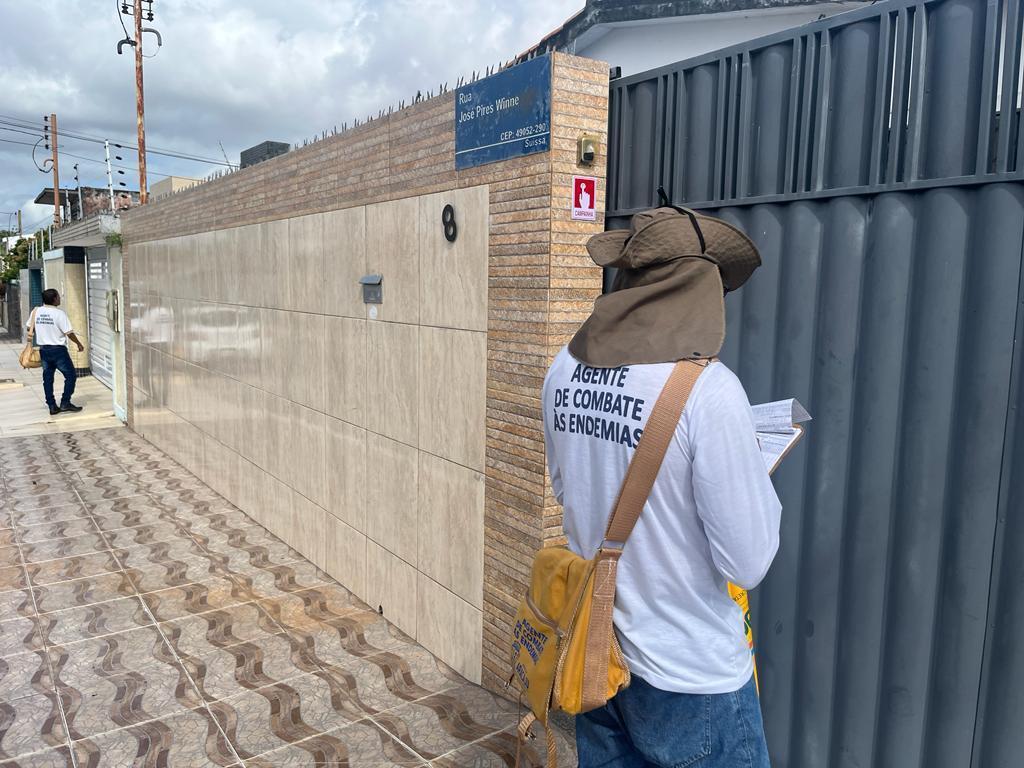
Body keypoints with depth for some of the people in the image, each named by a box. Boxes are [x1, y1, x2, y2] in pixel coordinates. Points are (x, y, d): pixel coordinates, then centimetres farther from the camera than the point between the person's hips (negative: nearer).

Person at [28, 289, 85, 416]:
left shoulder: (36, 311, 3)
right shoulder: (59, 313, -14)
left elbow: (30, 329, 12)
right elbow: (69, 333, -14)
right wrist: (78, 343, 1)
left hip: (43, 349, 6)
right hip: (58, 349, -6)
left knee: (47, 378, 11)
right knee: (70, 375, 6)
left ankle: (52, 406, 13)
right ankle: (65, 403, 2)